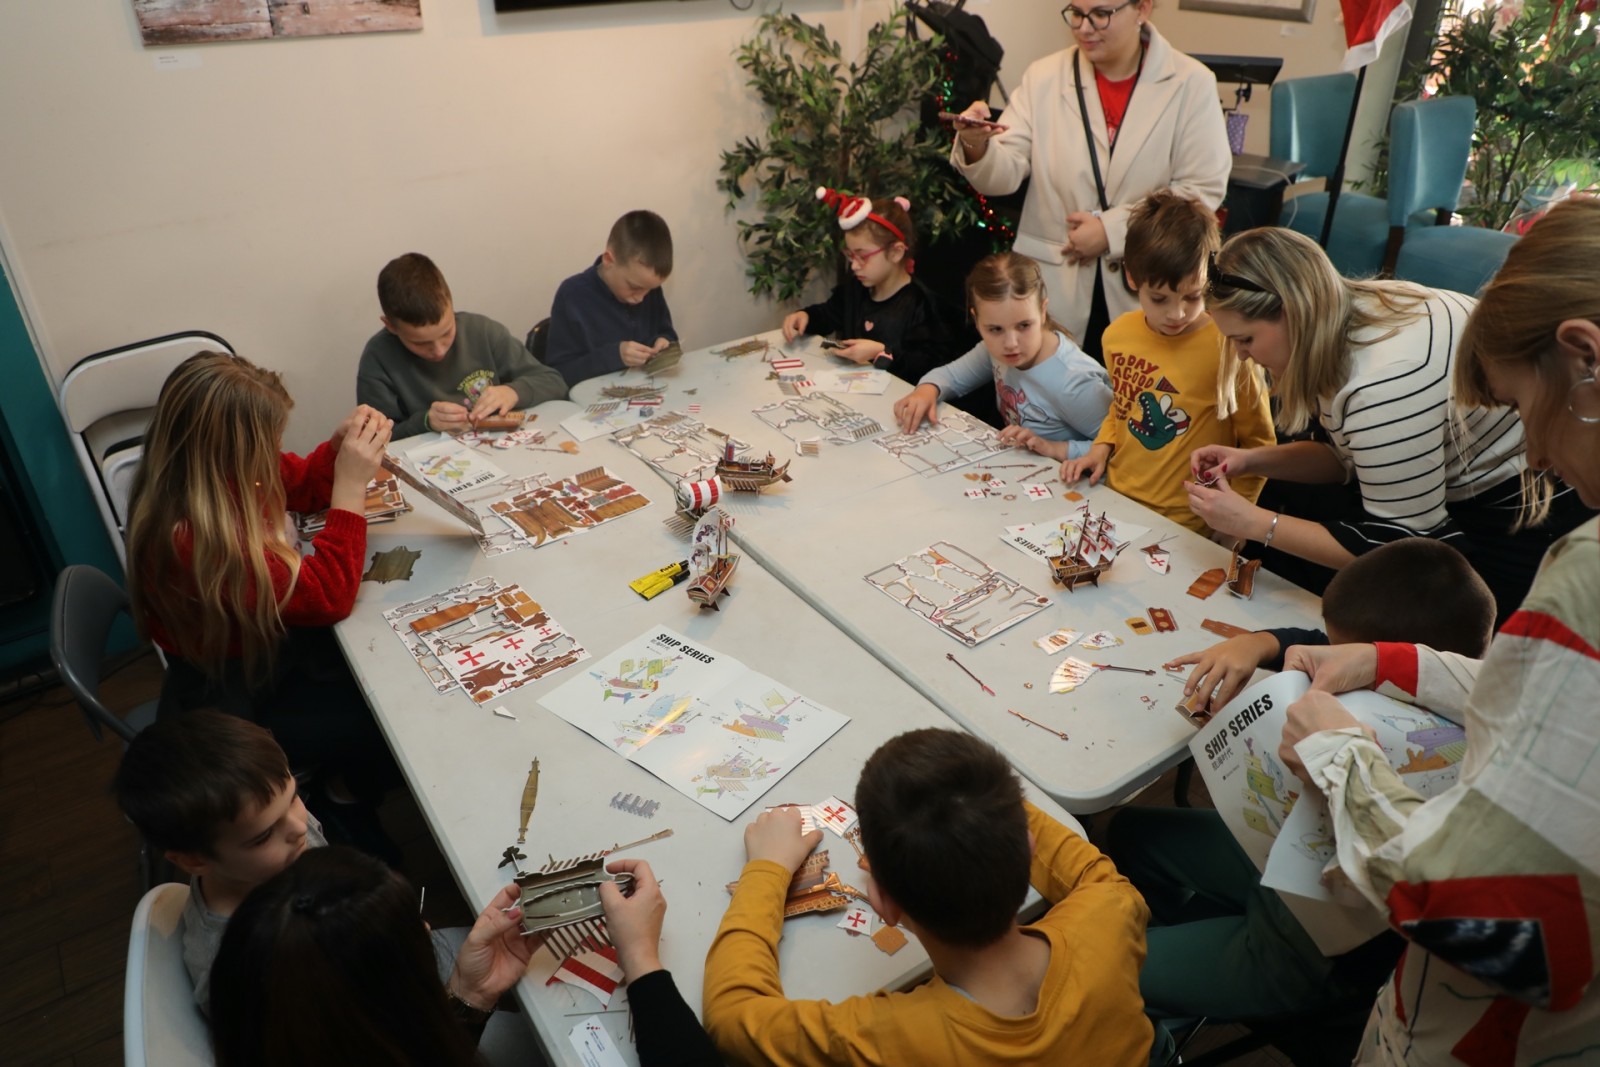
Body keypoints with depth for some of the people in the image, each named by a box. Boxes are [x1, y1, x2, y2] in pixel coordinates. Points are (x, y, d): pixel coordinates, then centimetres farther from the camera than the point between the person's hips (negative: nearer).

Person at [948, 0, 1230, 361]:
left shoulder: (1191, 83, -2)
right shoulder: (1043, 77, 2)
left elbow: (1202, 188, -6)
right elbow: (1003, 177, -5)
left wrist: (1113, 230, -14)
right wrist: (977, 146, -27)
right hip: (1051, 285, 1)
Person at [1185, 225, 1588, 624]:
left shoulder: (1384, 379, -34)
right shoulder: (1345, 310, -7)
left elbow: (1402, 545, -25)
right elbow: (1349, 456, 7)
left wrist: (1255, 524, -24)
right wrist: (1251, 460, -7)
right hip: (1458, 488, 9)